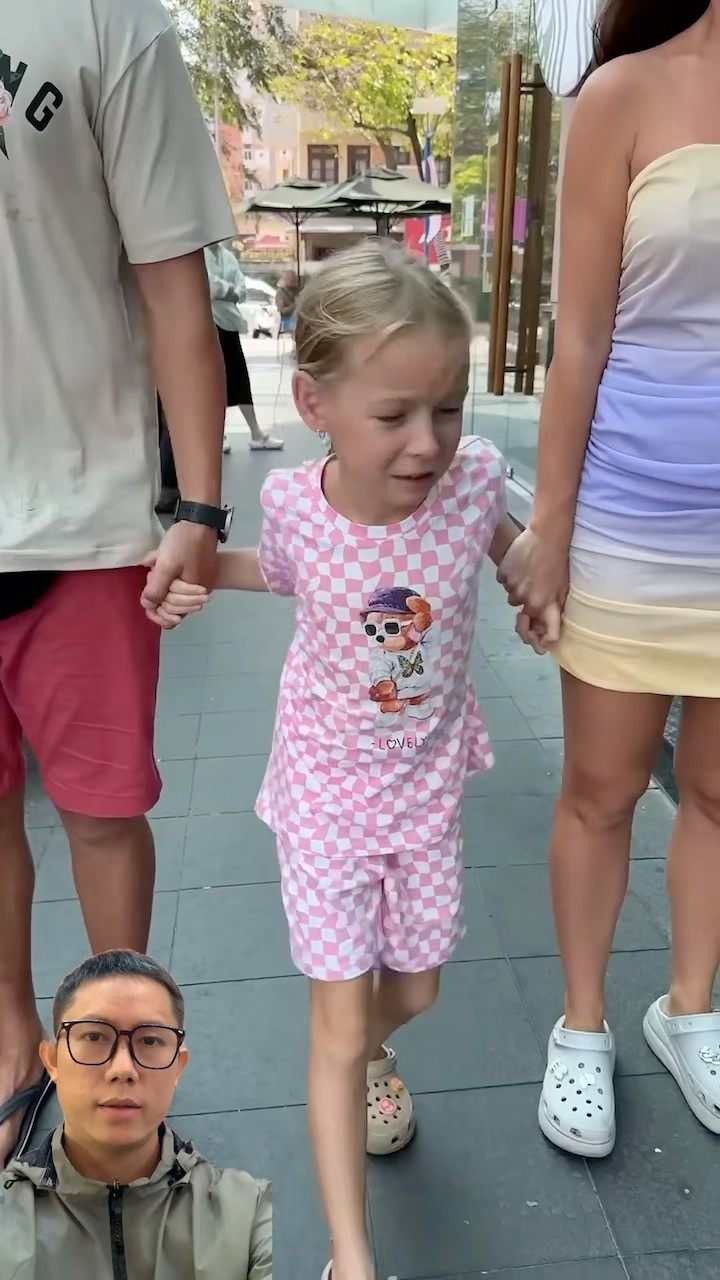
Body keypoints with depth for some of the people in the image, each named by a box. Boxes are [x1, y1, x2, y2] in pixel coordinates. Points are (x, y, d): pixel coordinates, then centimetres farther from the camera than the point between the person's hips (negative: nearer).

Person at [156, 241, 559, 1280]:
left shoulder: (472, 478, -20)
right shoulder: (293, 503, -21)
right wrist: (203, 567, -13)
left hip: (428, 779, 2)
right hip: (325, 782, -2)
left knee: (413, 992, 20)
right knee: (339, 1025, 2)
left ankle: (371, 1051, 58)